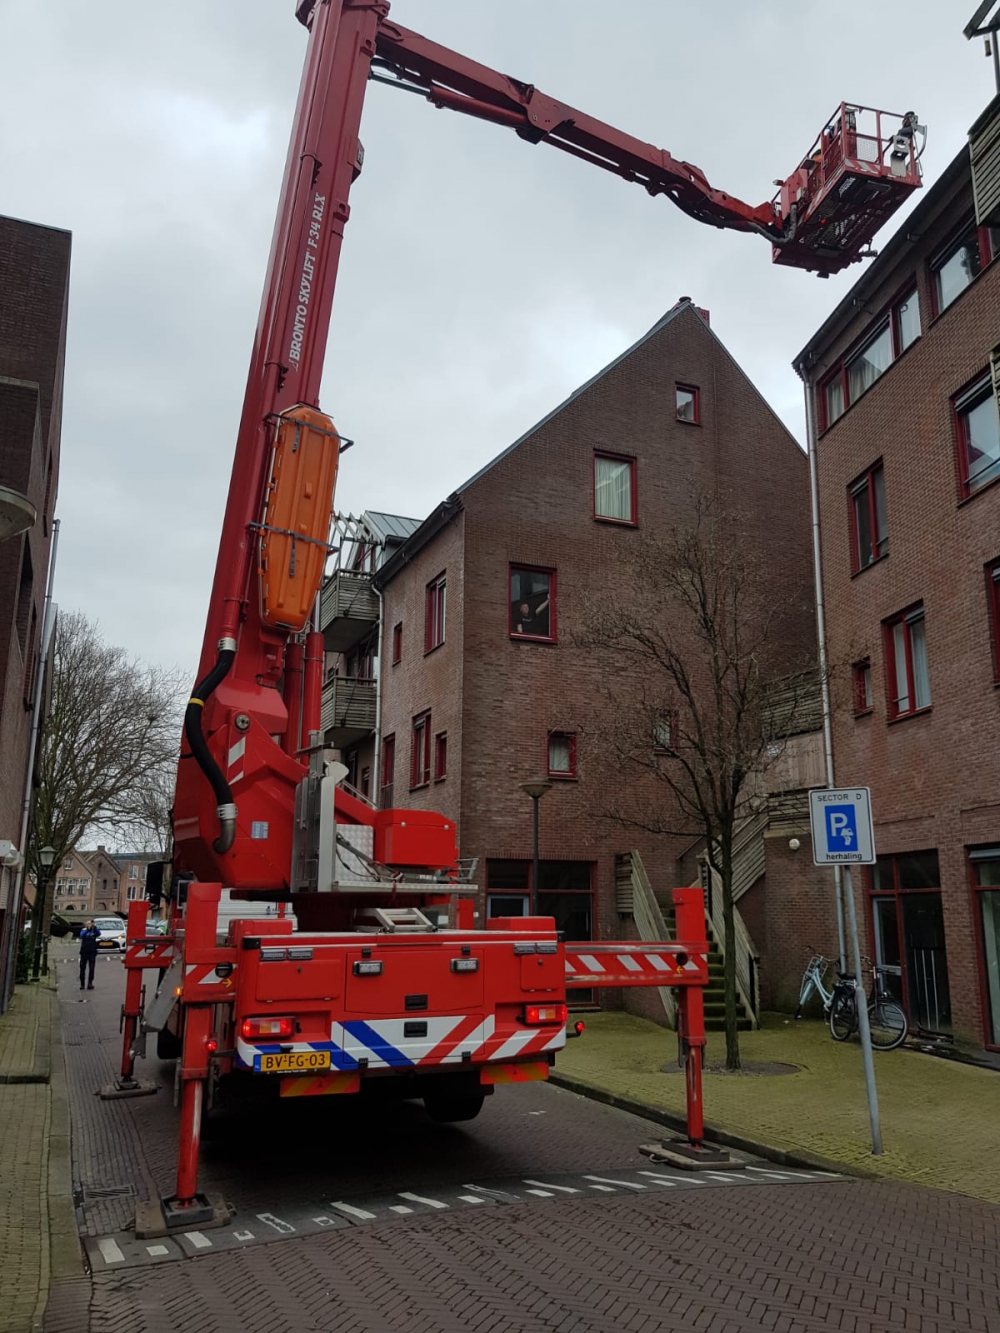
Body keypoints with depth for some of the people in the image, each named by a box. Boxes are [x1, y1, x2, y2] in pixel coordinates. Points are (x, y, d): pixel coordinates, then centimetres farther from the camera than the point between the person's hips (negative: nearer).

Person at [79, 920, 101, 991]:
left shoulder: (94, 931, 3)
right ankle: (82, 984, 18)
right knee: (82, 969, 8)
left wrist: (94, 927, -31)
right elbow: (81, 935, -18)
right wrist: (87, 928, -31)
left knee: (91, 969, -5)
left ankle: (90, 983, -5)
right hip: (84, 952, 1)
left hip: (92, 952, -1)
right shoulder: (83, 930, 4)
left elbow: (99, 934, -17)